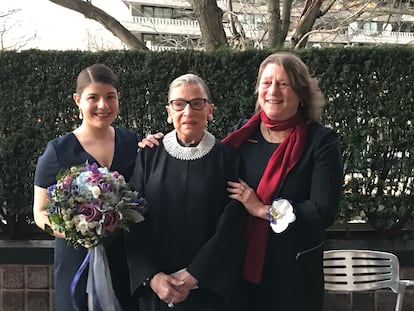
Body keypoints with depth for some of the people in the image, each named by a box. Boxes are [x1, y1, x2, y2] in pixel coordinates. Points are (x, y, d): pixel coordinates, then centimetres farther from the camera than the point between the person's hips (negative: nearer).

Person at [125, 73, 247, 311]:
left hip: (213, 287, -1)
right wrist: (152, 277, -13)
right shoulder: (149, 156, 1)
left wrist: (194, 276, -13)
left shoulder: (227, 157, -3)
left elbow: (232, 229, -8)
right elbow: (136, 224, -2)